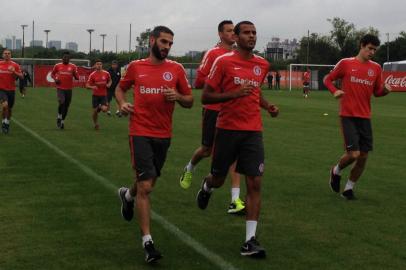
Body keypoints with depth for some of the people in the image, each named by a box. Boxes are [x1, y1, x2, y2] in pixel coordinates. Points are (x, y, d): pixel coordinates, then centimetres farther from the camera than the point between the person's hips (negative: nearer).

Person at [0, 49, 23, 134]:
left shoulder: (15, 65, -1)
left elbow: (21, 76, -7)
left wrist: (14, 72, -22)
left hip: (11, 90, 1)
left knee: (10, 108, 13)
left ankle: (7, 122, 35)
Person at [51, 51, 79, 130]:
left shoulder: (73, 66, 1)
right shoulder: (57, 66, 2)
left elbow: (77, 78, 1)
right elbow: (52, 74, 17)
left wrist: (75, 73, -20)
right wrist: (55, 79, -3)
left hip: (69, 89, 2)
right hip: (60, 88, -2)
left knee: (66, 106, 9)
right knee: (61, 102, -25)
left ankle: (62, 121, 27)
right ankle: (59, 116, 0)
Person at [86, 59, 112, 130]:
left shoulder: (106, 73, -3)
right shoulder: (92, 75, -7)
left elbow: (110, 80, 16)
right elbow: (87, 85, -7)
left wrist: (108, 84, -7)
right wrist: (92, 87, -28)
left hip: (104, 95, 0)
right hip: (95, 95, 0)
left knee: (104, 109, -19)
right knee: (95, 111, 3)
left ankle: (100, 107, 19)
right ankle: (95, 124, 27)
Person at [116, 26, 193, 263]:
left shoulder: (176, 69, 2)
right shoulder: (136, 67, 2)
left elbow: (190, 101, 7)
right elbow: (121, 87, 19)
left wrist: (177, 96, -15)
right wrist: (122, 103, -2)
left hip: (164, 134, 3)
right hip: (140, 133, -3)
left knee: (149, 182, 19)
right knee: (145, 186, -10)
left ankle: (127, 195, 55)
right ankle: (148, 242, -4)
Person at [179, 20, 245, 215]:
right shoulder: (213, 54, -7)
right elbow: (199, 82, -11)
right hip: (213, 109, -4)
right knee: (207, 149, 10)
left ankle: (235, 200, -5)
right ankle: (189, 169, 45)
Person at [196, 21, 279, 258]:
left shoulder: (262, 65, 8)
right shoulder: (223, 62, -6)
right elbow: (206, 97, -6)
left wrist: (267, 105, 9)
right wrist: (234, 94, -20)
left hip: (253, 131, 3)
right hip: (228, 129, -3)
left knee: (255, 184, -6)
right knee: (218, 179, 12)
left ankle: (250, 240, -3)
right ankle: (206, 187, 51)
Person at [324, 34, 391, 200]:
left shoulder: (376, 68, 8)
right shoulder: (345, 63, -3)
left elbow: (377, 92, 15)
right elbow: (328, 79, 6)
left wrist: (385, 90, -7)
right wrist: (335, 91, -14)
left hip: (365, 117, 4)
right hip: (348, 116, -4)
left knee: (363, 156, 3)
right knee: (353, 154, -13)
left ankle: (349, 188, 22)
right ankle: (336, 171, 19)